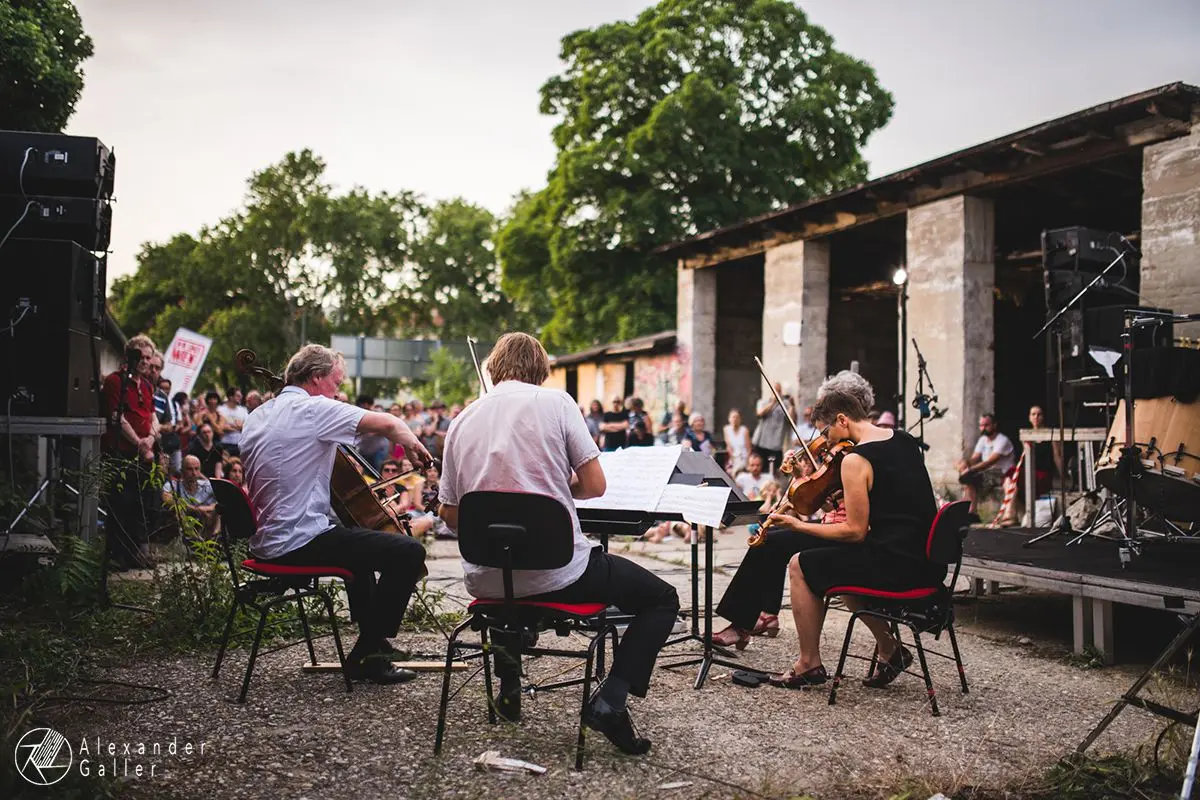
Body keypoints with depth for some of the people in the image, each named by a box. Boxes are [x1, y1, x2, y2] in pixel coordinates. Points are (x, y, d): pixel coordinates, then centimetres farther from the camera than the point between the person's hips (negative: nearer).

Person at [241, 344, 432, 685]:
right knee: (408, 552, -11)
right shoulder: (313, 408, -13)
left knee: (359, 535, 34)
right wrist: (414, 445, 1)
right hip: (301, 543, -10)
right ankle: (366, 655, -1)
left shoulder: (257, 417, 13)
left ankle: (372, 638, 40)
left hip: (266, 542, 10)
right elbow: (389, 423, -20)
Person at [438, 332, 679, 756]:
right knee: (662, 600, 13)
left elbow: (450, 514, 9)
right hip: (555, 574, -5)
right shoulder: (555, 402, -5)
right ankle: (611, 698, -5)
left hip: (486, 580, 5)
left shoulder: (462, 421, 6)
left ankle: (508, 687, 34)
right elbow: (594, 485, -6)